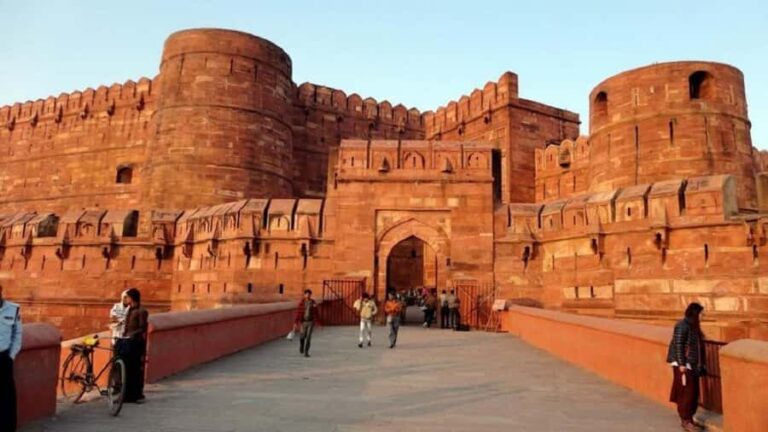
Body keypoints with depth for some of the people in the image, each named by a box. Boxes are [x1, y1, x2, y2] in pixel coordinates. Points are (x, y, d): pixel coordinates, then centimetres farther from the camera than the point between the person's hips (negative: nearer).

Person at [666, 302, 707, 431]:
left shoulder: (693, 326, 12)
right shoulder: (682, 325, -15)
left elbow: (697, 346, 17)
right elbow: (678, 345, -19)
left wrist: (700, 364, 17)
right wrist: (681, 364, -21)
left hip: (692, 365, 9)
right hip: (683, 365, -9)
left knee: (694, 393, 12)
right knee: (686, 393, -5)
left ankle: (688, 418, 22)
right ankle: (685, 421, 2)